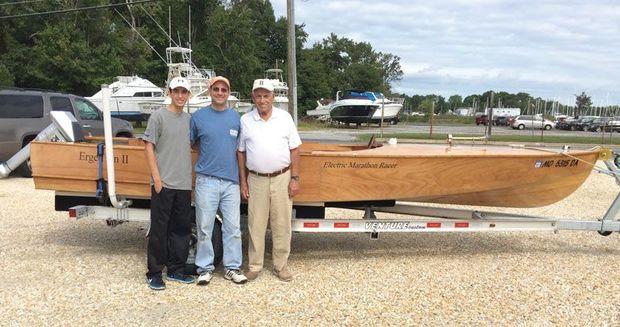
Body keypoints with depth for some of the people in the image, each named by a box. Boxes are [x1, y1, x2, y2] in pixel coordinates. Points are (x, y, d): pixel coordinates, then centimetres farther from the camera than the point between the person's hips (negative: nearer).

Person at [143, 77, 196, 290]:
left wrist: (191, 176, 13)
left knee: (181, 229, 12)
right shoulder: (159, 116, -3)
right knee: (159, 230, -1)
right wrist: (156, 177, -13)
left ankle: (176, 270, 24)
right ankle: (154, 273, 9)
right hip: (163, 184, -6)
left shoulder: (189, 119, 13)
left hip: (184, 184, 6)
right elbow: (149, 146, -6)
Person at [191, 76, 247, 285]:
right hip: (206, 180, -2)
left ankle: (232, 267, 17)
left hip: (231, 180, 2)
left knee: (233, 227, 5)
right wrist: (208, 154, 3)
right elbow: (189, 144, 11)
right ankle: (205, 268, 16)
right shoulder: (198, 116, 3)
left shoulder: (236, 117, 9)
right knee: (205, 227, 4)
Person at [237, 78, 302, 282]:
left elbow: (294, 150, 3)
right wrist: (243, 181, 4)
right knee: (256, 225, 5)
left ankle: (281, 266, 17)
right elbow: (241, 153, 7)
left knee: (282, 225, 5)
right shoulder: (245, 120, 4)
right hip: (256, 180, 0)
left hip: (282, 179, 0)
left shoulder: (285, 118, 2)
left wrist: (295, 178, -3)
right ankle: (254, 266, 17)